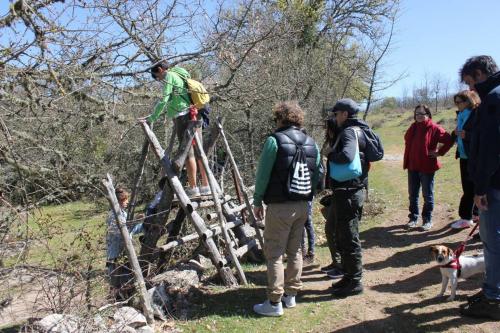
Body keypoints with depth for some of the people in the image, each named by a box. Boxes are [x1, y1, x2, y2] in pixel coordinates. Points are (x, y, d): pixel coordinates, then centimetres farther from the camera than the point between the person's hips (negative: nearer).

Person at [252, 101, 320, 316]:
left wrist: (257, 201, -1)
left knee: (274, 254, 1)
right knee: (295, 251, 16)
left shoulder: (274, 140, -10)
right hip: (302, 205, 7)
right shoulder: (311, 143, 8)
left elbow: (263, 174, -10)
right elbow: (317, 175, 8)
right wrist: (307, 196, 15)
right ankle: (291, 295, 27)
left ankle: (274, 303, 5)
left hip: (279, 206, -6)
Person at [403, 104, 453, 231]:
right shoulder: (413, 127, 6)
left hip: (427, 167, -5)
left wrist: (439, 152, -12)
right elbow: (407, 140, 22)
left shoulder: (434, 128, -11)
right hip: (412, 166, 6)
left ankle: (427, 219, 17)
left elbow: (449, 140, -14)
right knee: (412, 194, 13)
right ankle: (413, 218, 24)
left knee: (427, 194, 6)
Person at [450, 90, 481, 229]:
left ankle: (466, 218, 3)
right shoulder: (461, 115, 12)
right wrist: (455, 134, 4)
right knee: (468, 187, 13)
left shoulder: (477, 114, -12)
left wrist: (466, 135, -24)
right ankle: (476, 213, 26)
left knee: (470, 188, -3)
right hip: (464, 156, 8)